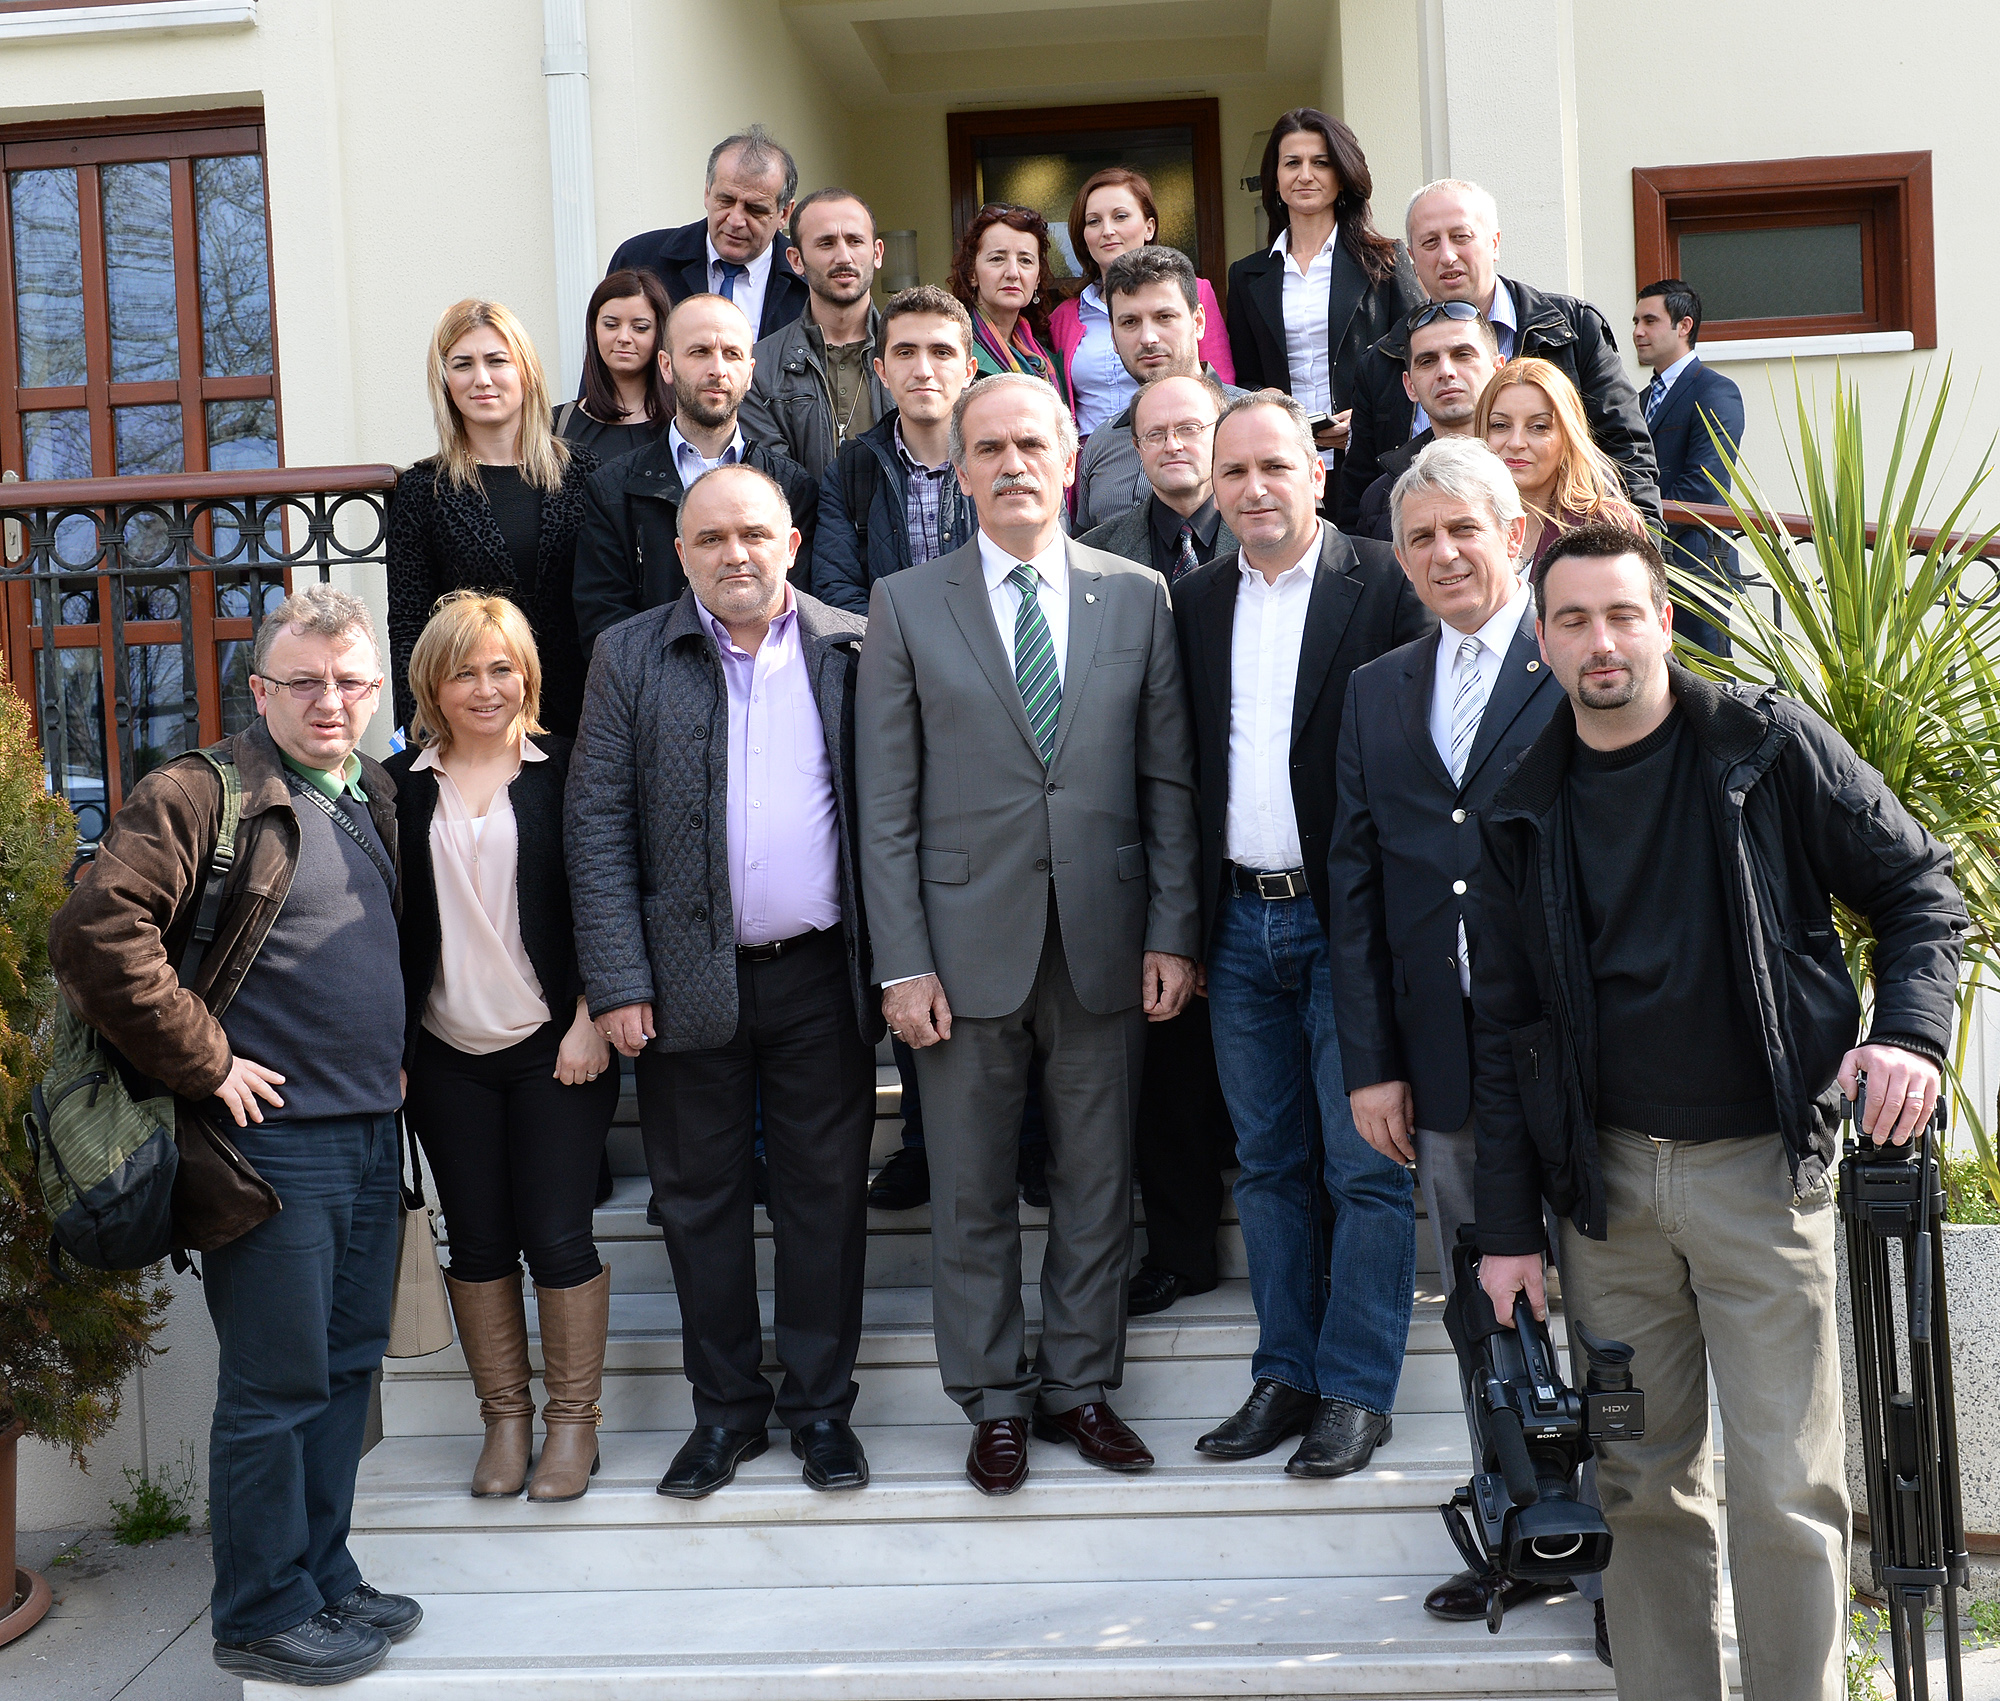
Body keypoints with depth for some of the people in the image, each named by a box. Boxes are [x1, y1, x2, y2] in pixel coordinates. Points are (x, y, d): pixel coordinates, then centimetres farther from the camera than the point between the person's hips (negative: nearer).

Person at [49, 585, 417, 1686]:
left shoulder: (379, 801, 14)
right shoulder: (200, 796, -10)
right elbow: (94, 934, -21)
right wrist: (204, 1064, -17)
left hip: (373, 1135, 8)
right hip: (274, 1136, -7)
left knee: (347, 1367, 15)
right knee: (275, 1387, 1)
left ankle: (324, 1576, 29)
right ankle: (264, 1616, 15)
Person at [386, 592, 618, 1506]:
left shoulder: (564, 771, -1)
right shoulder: (401, 786, 6)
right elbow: (387, 925, 8)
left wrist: (591, 1020, -7)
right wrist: (390, 1048, 4)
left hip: (555, 1049, -2)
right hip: (447, 1055, 3)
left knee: (558, 1235, -1)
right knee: (478, 1241, 8)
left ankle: (573, 1420, 14)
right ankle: (504, 1418, 21)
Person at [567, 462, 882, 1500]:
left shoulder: (853, 650, 4)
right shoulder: (631, 657, 2)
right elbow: (597, 824, -2)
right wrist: (617, 983, -8)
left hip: (822, 977, 0)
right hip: (688, 979, 0)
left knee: (825, 1196, 8)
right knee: (699, 1200, 9)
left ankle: (820, 1405, 22)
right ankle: (726, 1409, 23)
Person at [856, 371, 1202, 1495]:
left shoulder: (1139, 598, 5)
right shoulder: (907, 606, 2)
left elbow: (1169, 782, 5)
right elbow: (887, 804, -1)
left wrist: (1173, 934, -2)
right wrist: (904, 962, -7)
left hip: (1106, 943, 1)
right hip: (969, 944, -1)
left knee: (1099, 1182, 11)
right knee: (972, 1193, 8)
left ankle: (1081, 1386, 27)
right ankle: (996, 1401, 24)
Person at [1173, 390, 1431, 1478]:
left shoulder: (1386, 588, -6)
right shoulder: (1195, 602, 9)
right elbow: (1182, 767, 10)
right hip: (1237, 926, 5)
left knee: (1367, 1170, 1)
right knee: (1268, 1164, 13)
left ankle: (1355, 1390, 13)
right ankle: (1285, 1376, 24)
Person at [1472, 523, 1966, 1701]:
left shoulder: (1770, 745, -2)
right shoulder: (1525, 810, 6)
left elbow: (1920, 887, 3)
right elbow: (1504, 1026, 9)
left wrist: (1910, 1032, -15)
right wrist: (1508, 1224, 5)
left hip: (1761, 1162, -3)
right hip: (1605, 1174, 3)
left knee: (1790, 1492, -3)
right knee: (1646, 1482, 9)